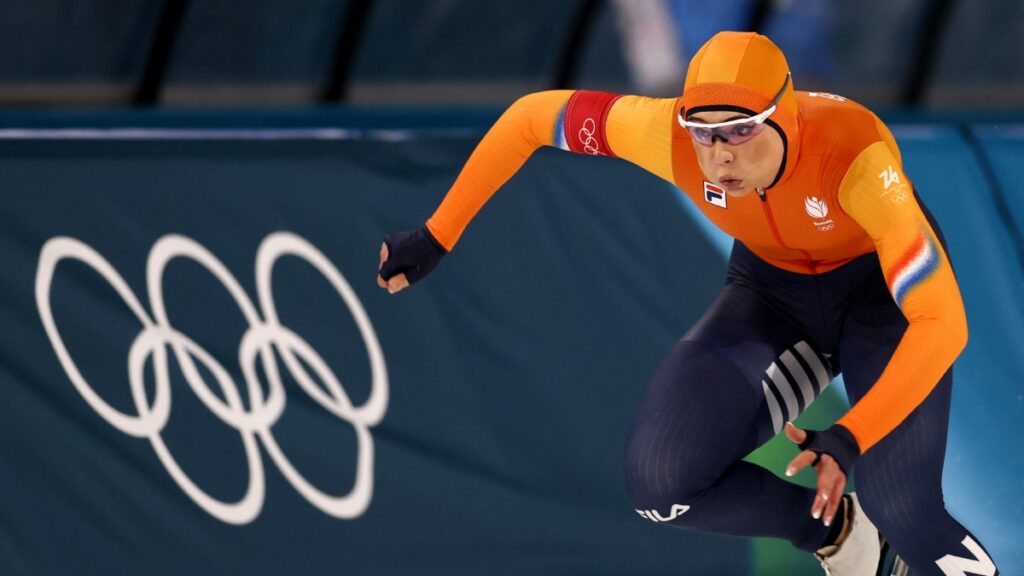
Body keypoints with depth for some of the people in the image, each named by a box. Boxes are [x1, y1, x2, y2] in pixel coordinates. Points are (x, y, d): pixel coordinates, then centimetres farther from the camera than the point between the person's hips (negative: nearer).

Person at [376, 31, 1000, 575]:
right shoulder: (670, 135, -30)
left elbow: (942, 321, -38)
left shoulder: (852, 151, -39)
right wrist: (436, 238, -12)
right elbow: (532, 116, -14)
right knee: (661, 481, -16)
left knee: (902, 516, -24)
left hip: (882, 280, -4)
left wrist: (850, 438, -48)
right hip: (773, 288, 4)